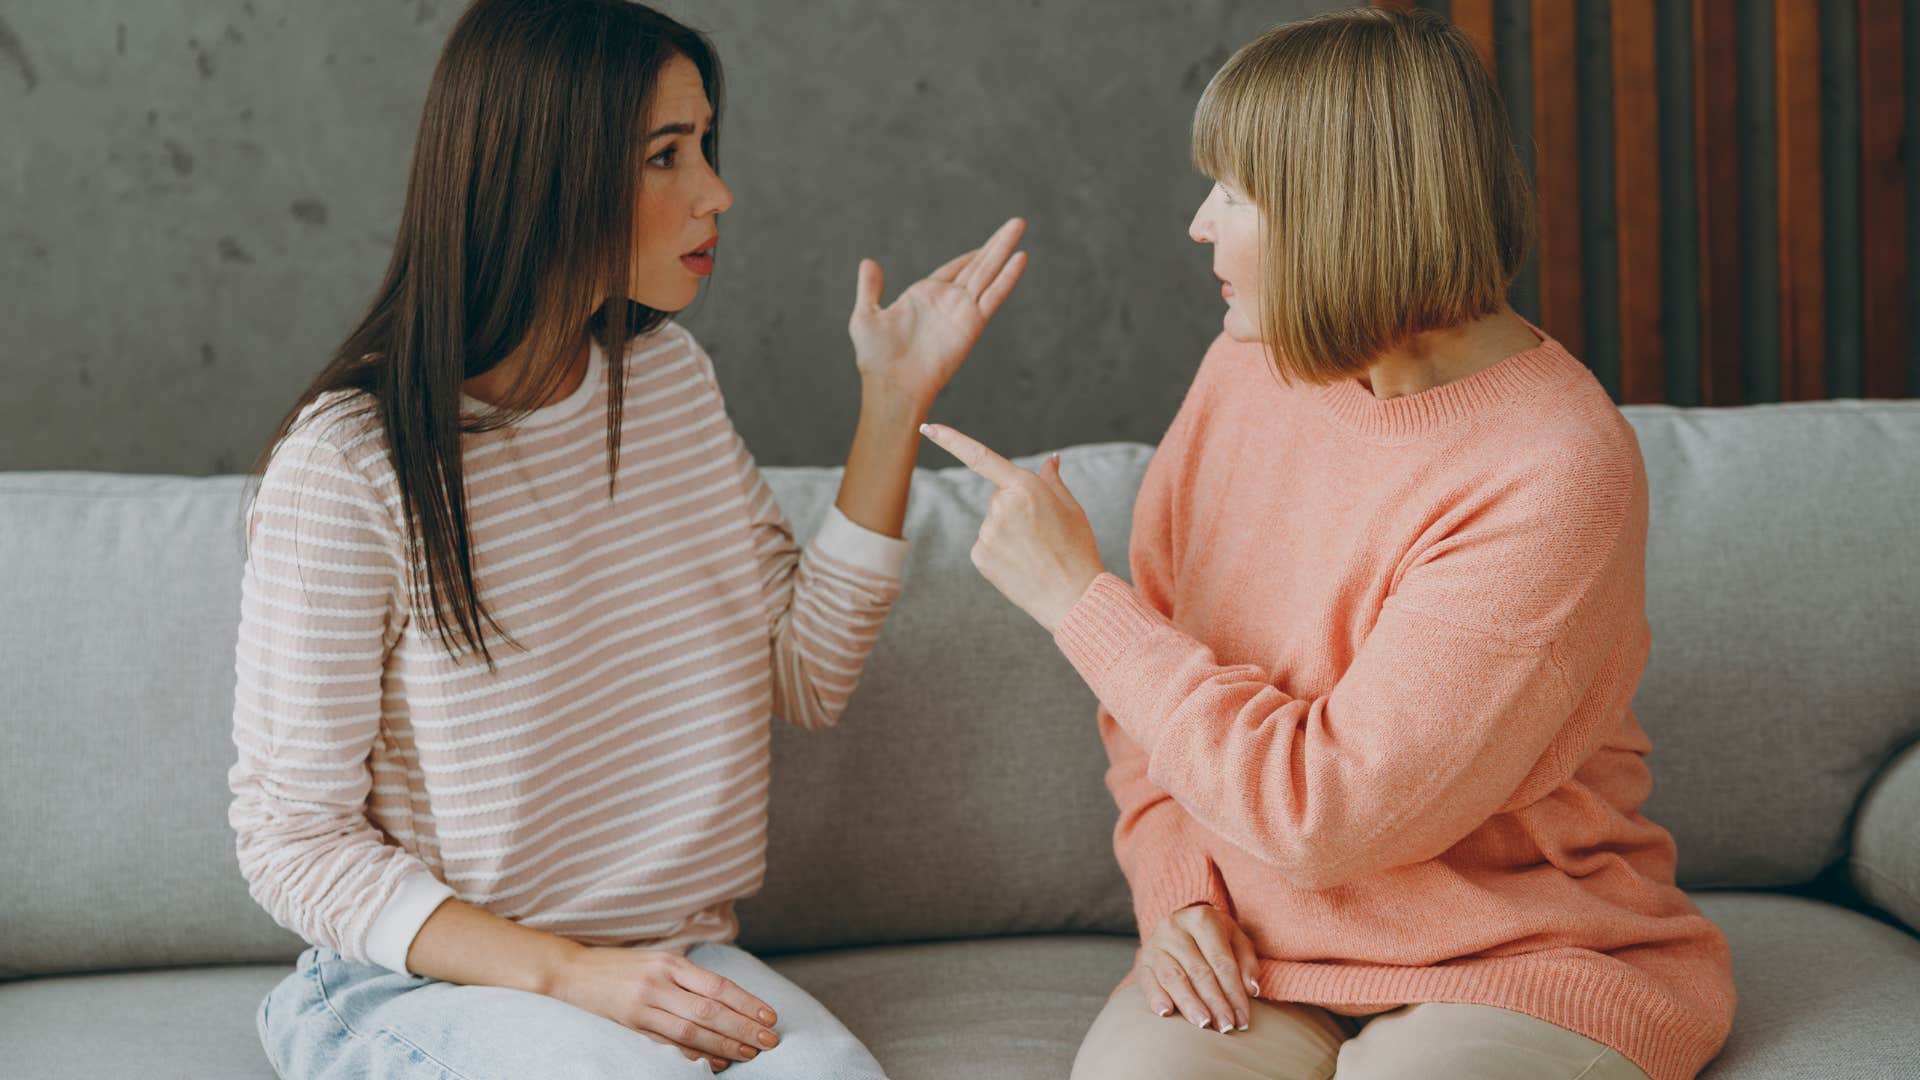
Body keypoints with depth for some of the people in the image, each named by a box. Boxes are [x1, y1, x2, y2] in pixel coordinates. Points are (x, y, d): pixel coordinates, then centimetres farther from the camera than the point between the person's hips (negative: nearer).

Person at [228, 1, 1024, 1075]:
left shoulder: (669, 372, 6)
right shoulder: (348, 466, -15)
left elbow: (808, 676, 8)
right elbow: (291, 841, -11)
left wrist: (896, 400, 1)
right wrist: (570, 974, -22)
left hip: (672, 960, 5)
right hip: (418, 980, -4)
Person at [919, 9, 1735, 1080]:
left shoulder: (1558, 475, -21)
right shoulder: (1248, 369, 1)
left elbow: (1325, 811, -22)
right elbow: (1151, 698, 12)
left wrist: (1078, 597, -16)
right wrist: (1177, 889, -5)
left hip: (1522, 959, -4)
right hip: (1256, 951, 4)